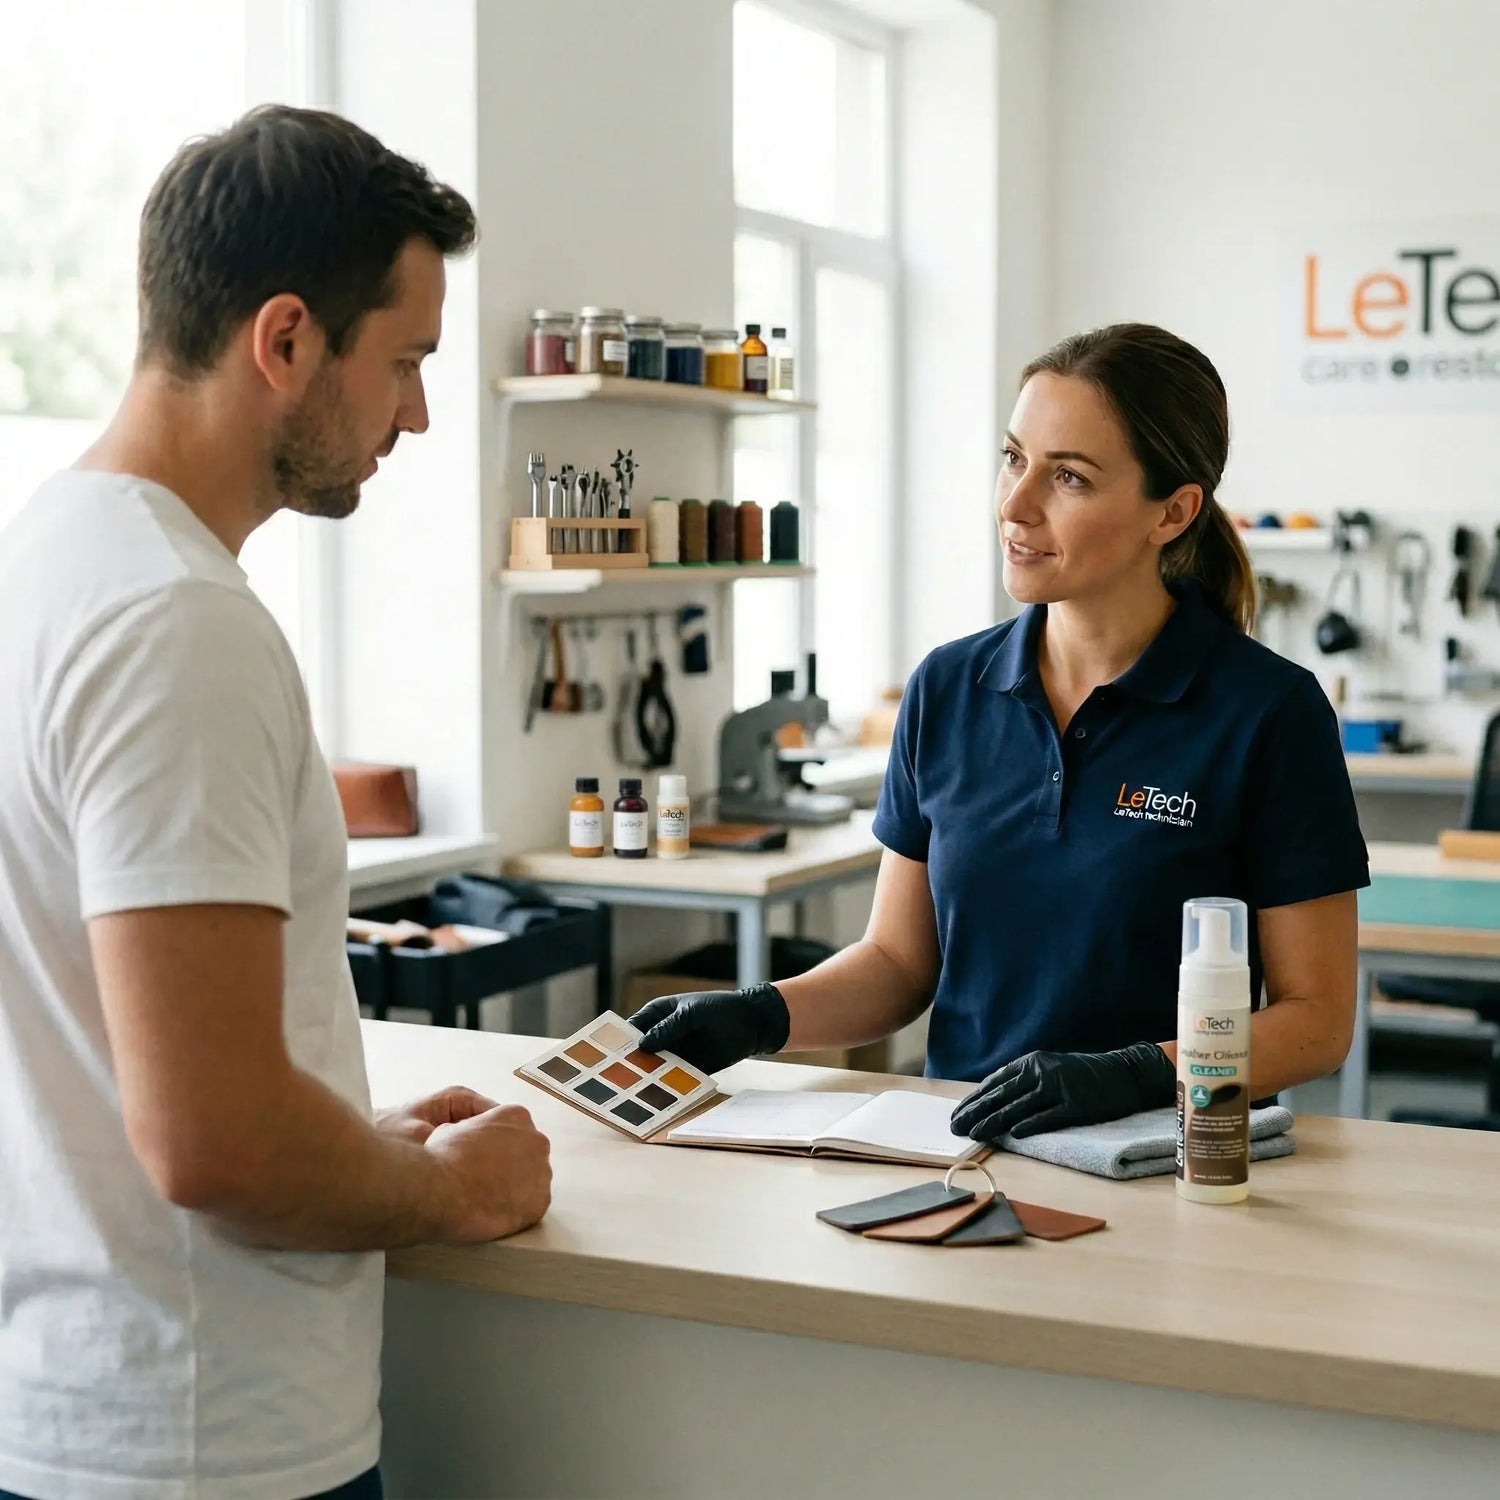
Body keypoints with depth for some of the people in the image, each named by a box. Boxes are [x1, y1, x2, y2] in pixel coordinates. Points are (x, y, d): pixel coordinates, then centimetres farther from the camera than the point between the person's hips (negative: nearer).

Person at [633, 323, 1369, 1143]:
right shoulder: (946, 690, 7)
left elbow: (1316, 1018, -5)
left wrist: (1131, 1077, -20)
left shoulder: (1269, 712, -7)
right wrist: (762, 1014, -6)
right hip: (957, 1140, 3)